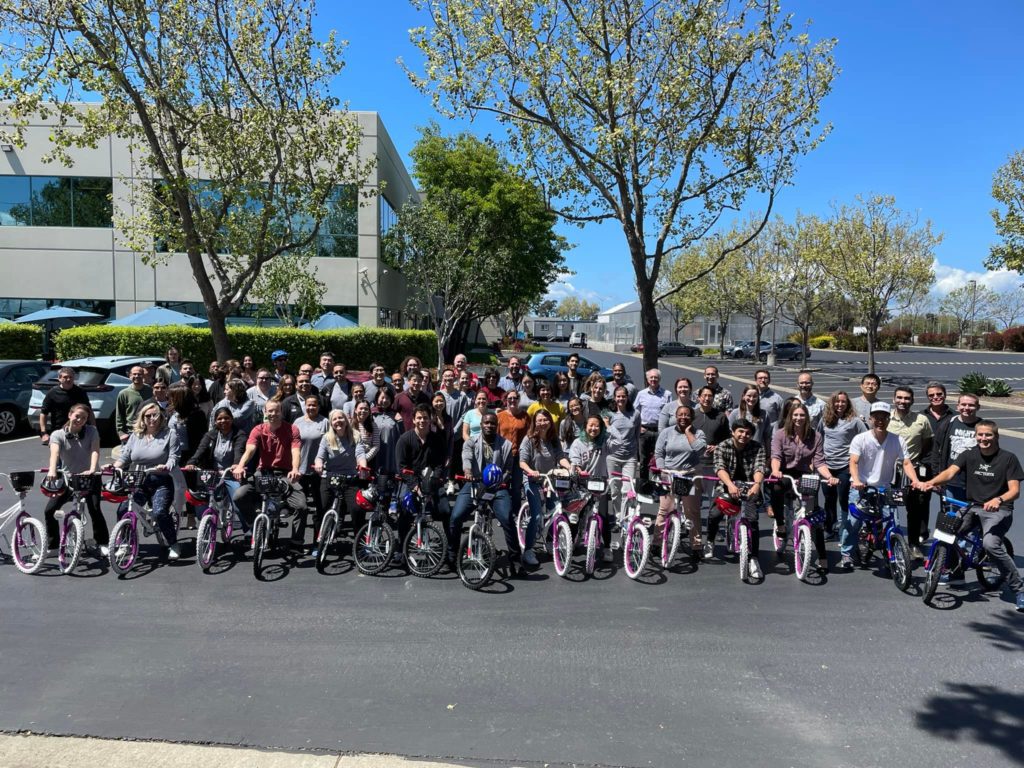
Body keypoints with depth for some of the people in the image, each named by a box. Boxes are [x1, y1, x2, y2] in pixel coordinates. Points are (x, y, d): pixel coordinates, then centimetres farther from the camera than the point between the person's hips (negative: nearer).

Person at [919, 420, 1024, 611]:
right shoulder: (968, 455, 4)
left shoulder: (1008, 458, -2)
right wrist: (930, 483, -33)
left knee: (990, 543, -30)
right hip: (972, 507, 4)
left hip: (999, 511, -3)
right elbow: (949, 472, -12)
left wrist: (999, 500, -32)